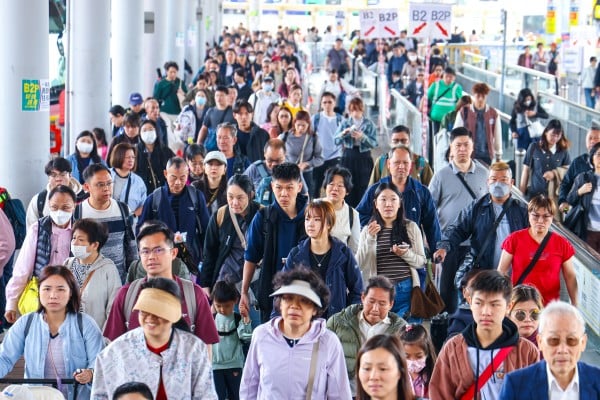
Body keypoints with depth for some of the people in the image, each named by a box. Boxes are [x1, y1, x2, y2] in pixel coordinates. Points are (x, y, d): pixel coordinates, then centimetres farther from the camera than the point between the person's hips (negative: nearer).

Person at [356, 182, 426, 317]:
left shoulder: (411, 227, 6)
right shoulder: (368, 230, 7)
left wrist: (406, 254, -14)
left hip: (406, 290, 0)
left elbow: (421, 262, 6)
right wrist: (370, 239, -14)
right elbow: (360, 265, -3)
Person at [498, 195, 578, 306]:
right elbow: (501, 272, 3)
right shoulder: (514, 239, 0)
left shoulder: (562, 244, 3)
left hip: (550, 304, 1)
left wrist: (575, 306, 5)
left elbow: (570, 277, 8)